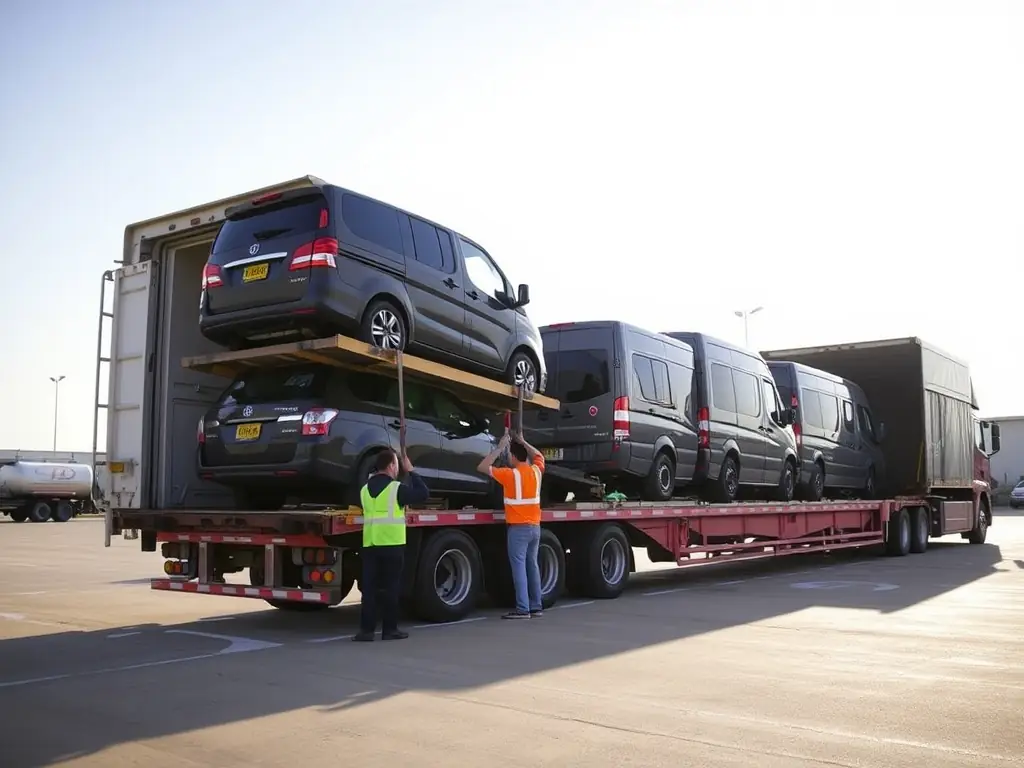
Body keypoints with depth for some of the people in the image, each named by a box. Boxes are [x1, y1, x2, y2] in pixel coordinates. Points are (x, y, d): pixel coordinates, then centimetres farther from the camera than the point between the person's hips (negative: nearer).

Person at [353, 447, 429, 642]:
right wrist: (410, 471, 7)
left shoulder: (365, 489, 12)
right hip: (392, 544, -5)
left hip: (369, 544, 5)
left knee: (369, 588, 5)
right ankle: (390, 629, 7)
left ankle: (366, 630, 2)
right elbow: (423, 493, 0)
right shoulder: (397, 488, -7)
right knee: (390, 588, 3)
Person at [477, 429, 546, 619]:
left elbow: (482, 467, -5)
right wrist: (523, 442, 24)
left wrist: (499, 448, 0)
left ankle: (522, 609, -7)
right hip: (535, 527, 6)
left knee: (519, 566, -5)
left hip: (518, 528, -6)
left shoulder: (510, 474, -11)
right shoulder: (536, 471, 5)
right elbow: (539, 456, 28)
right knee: (532, 565, 12)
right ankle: (536, 607, 15)